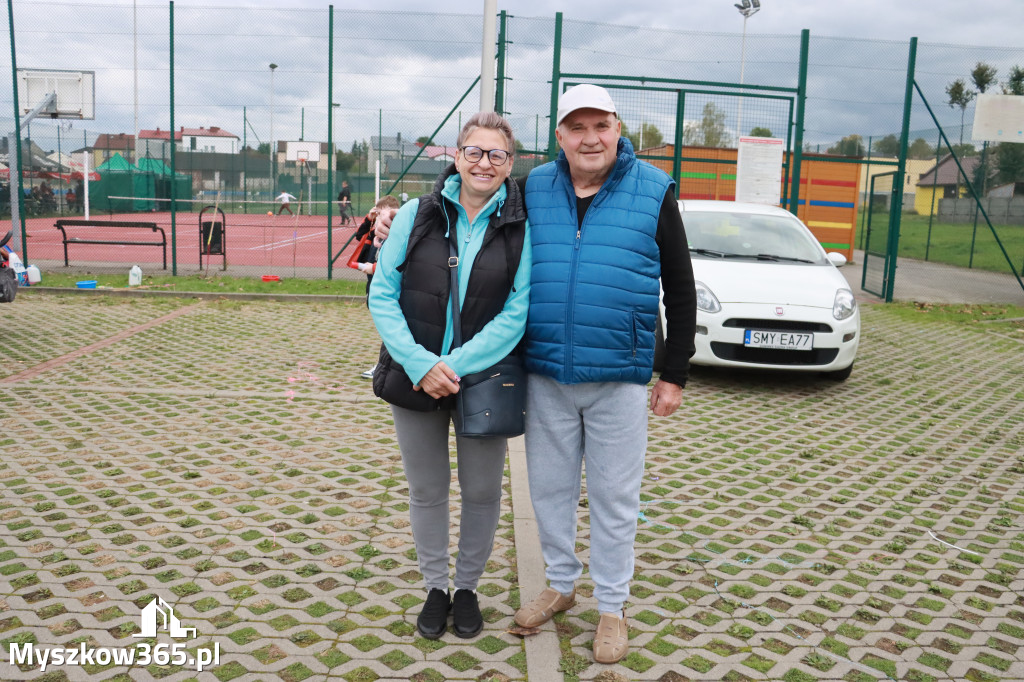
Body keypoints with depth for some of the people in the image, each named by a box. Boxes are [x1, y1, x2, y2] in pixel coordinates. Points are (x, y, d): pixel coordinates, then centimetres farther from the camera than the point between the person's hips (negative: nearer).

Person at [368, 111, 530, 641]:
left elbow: (516, 314, -10)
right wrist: (421, 365, -16)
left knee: (481, 491, 11)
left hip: (486, 380, -1)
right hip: (415, 377, 1)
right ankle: (436, 587, 34)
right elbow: (382, 295, -4)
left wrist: (457, 366, -19)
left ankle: (468, 586, 33)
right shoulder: (417, 215, -1)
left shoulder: (522, 230, -4)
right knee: (426, 491, 13)